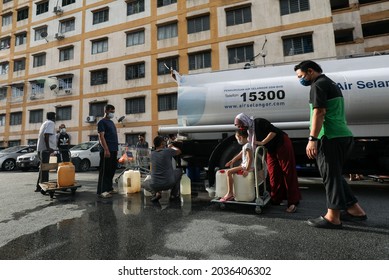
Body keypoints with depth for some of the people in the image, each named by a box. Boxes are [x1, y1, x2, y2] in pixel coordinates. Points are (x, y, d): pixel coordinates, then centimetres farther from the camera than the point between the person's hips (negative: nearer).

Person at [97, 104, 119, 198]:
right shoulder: (102, 122, -5)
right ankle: (102, 191, 0)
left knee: (112, 170, 13)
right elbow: (101, 137, -14)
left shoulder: (111, 122, 20)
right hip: (107, 150, -9)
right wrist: (106, 149, -22)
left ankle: (109, 188, 23)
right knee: (104, 171, -6)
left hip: (114, 150, 9)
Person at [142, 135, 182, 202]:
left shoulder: (152, 154, 3)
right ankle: (173, 195, 20)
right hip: (169, 183, -2)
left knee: (144, 184, 35)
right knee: (179, 170, 25)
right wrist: (172, 147, 30)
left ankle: (156, 193, 4)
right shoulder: (168, 151, -8)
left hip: (155, 185, 3)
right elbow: (179, 151, 11)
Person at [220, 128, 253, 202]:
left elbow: (250, 159, -25)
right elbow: (239, 155, 24)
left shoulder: (247, 146, -18)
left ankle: (230, 193, -13)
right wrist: (231, 161, 27)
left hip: (247, 167, -11)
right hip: (244, 165, 11)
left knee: (228, 172, -19)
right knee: (230, 171, 21)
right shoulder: (245, 146, 13)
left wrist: (247, 170, -25)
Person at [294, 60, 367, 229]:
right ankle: (354, 209, 24)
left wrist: (312, 139, -23)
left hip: (331, 137, -10)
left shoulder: (318, 85, -7)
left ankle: (333, 217, 5)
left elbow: (319, 112, -19)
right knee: (334, 175, 18)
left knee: (330, 176, -4)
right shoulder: (331, 83, 24)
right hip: (343, 136, 10)